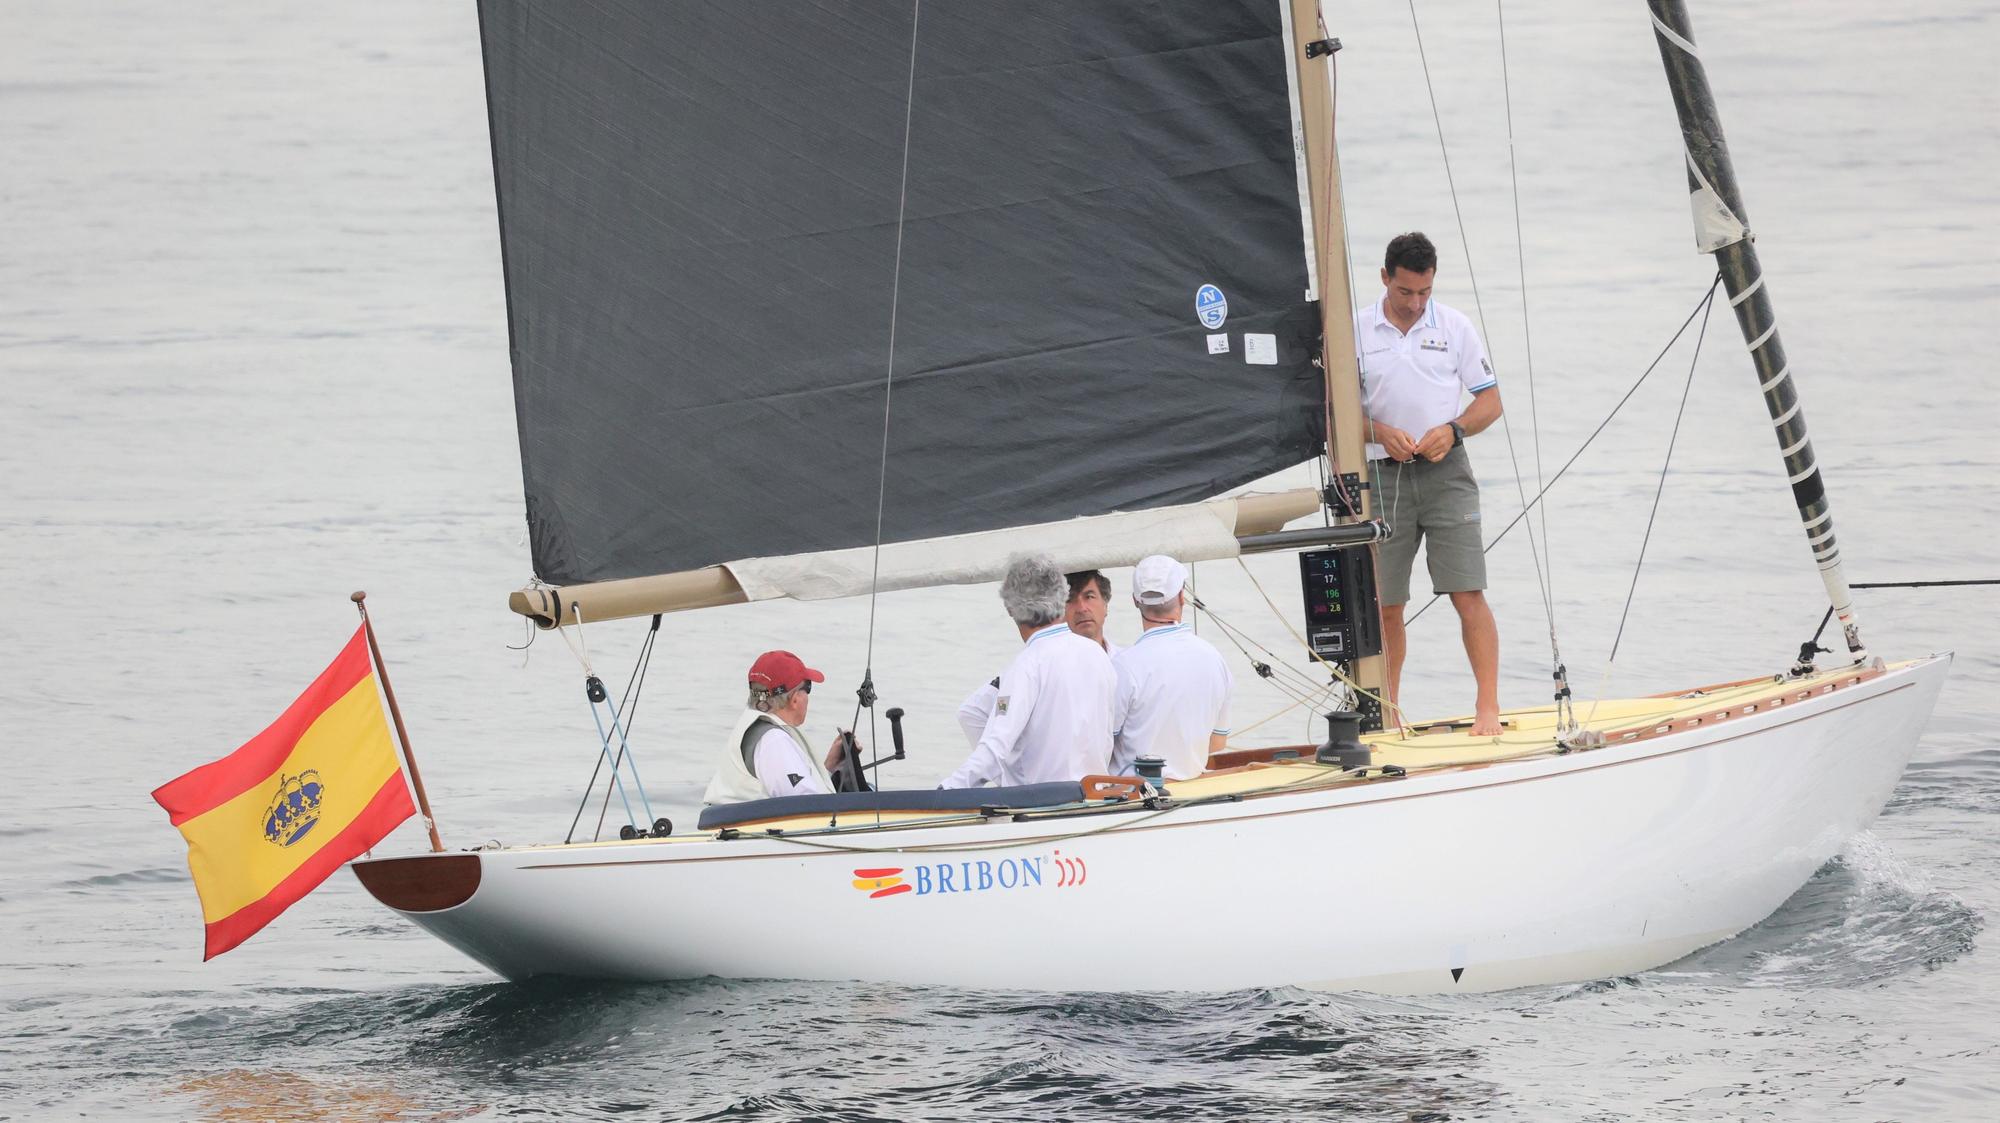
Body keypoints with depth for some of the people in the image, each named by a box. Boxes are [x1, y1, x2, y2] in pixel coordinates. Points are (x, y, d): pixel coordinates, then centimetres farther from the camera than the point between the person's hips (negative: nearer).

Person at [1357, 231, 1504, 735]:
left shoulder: (1454, 326, 4)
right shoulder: (1356, 330, 3)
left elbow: (1490, 401, 6)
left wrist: (1452, 430, -12)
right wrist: (1380, 432, -13)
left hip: (1446, 473, -1)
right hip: (1384, 477, 1)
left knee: (1468, 594, -10)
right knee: (1386, 603, 4)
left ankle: (1488, 707, -9)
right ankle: (1386, 714, 15)